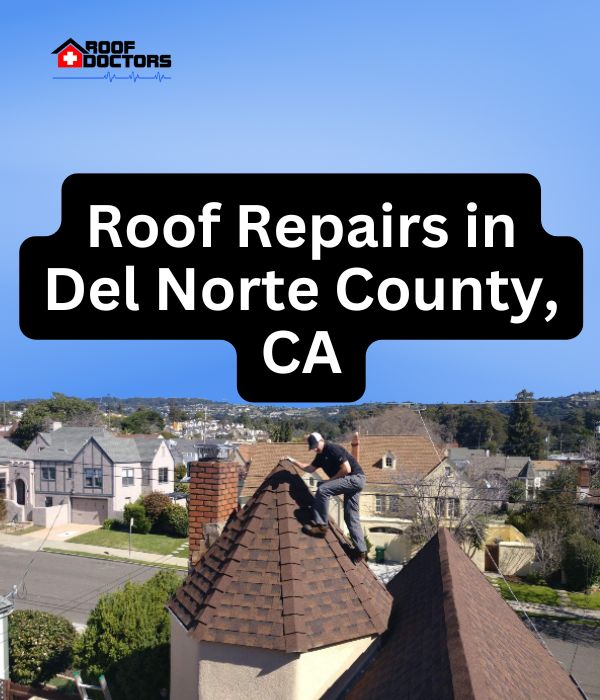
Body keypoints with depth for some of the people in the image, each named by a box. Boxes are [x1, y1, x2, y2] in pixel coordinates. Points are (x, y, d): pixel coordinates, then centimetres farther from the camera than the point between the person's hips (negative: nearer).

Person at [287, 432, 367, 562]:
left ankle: (320, 525, -16)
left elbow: (347, 469, -20)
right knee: (351, 517, 8)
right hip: (353, 482, 10)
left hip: (355, 478, -10)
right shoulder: (321, 455, 14)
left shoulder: (333, 449, -14)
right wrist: (294, 461, 21)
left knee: (322, 489, -20)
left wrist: (331, 479, -11)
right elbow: (310, 469, 27)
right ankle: (360, 550, 9)